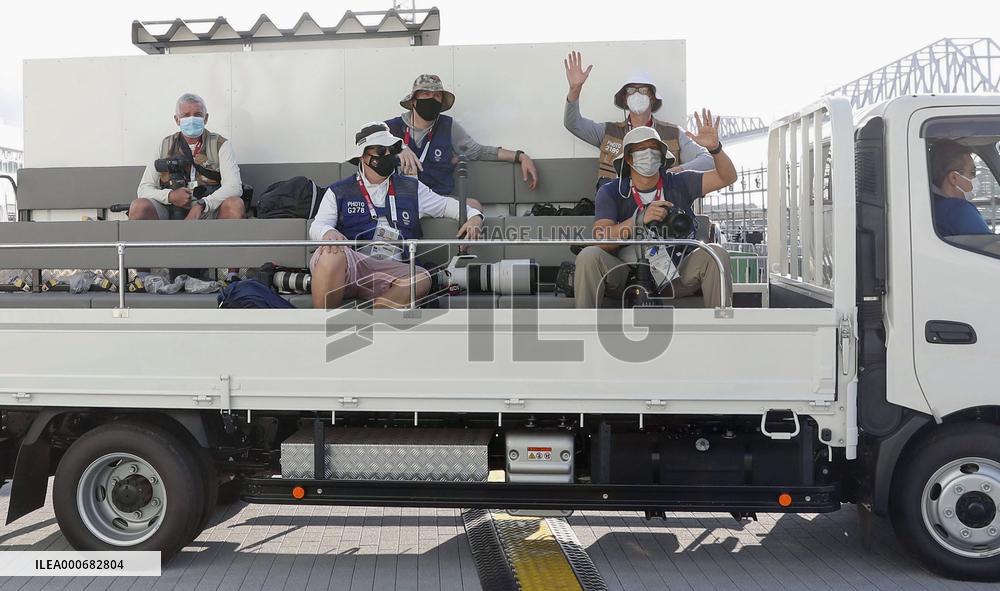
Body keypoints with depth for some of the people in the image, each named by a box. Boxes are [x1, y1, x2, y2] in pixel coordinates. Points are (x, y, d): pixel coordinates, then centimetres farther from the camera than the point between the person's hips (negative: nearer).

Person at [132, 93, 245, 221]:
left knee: (235, 205, -33)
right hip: (171, 211, 2)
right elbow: (143, 189, 9)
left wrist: (201, 205, -23)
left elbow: (234, 187, -9)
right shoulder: (165, 146, 13)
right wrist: (169, 196, -14)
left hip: (209, 212, -1)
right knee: (138, 207, -26)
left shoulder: (220, 145, 6)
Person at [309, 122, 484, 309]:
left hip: (390, 269, 2)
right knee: (333, 254, -39)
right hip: (348, 262, -2)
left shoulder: (411, 188, 26)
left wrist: (474, 217, 10)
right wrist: (328, 232, -19)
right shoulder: (339, 192, 18)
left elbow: (446, 204, 32)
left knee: (421, 279, -33)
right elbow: (316, 227, 8)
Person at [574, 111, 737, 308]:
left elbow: (727, 177, 1)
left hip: (675, 279, 1)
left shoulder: (678, 184, 5)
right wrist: (640, 220, -27)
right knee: (589, 256, -27)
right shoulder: (611, 192, 0)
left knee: (716, 253, -23)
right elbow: (600, 239, -13)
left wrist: (714, 148, -18)